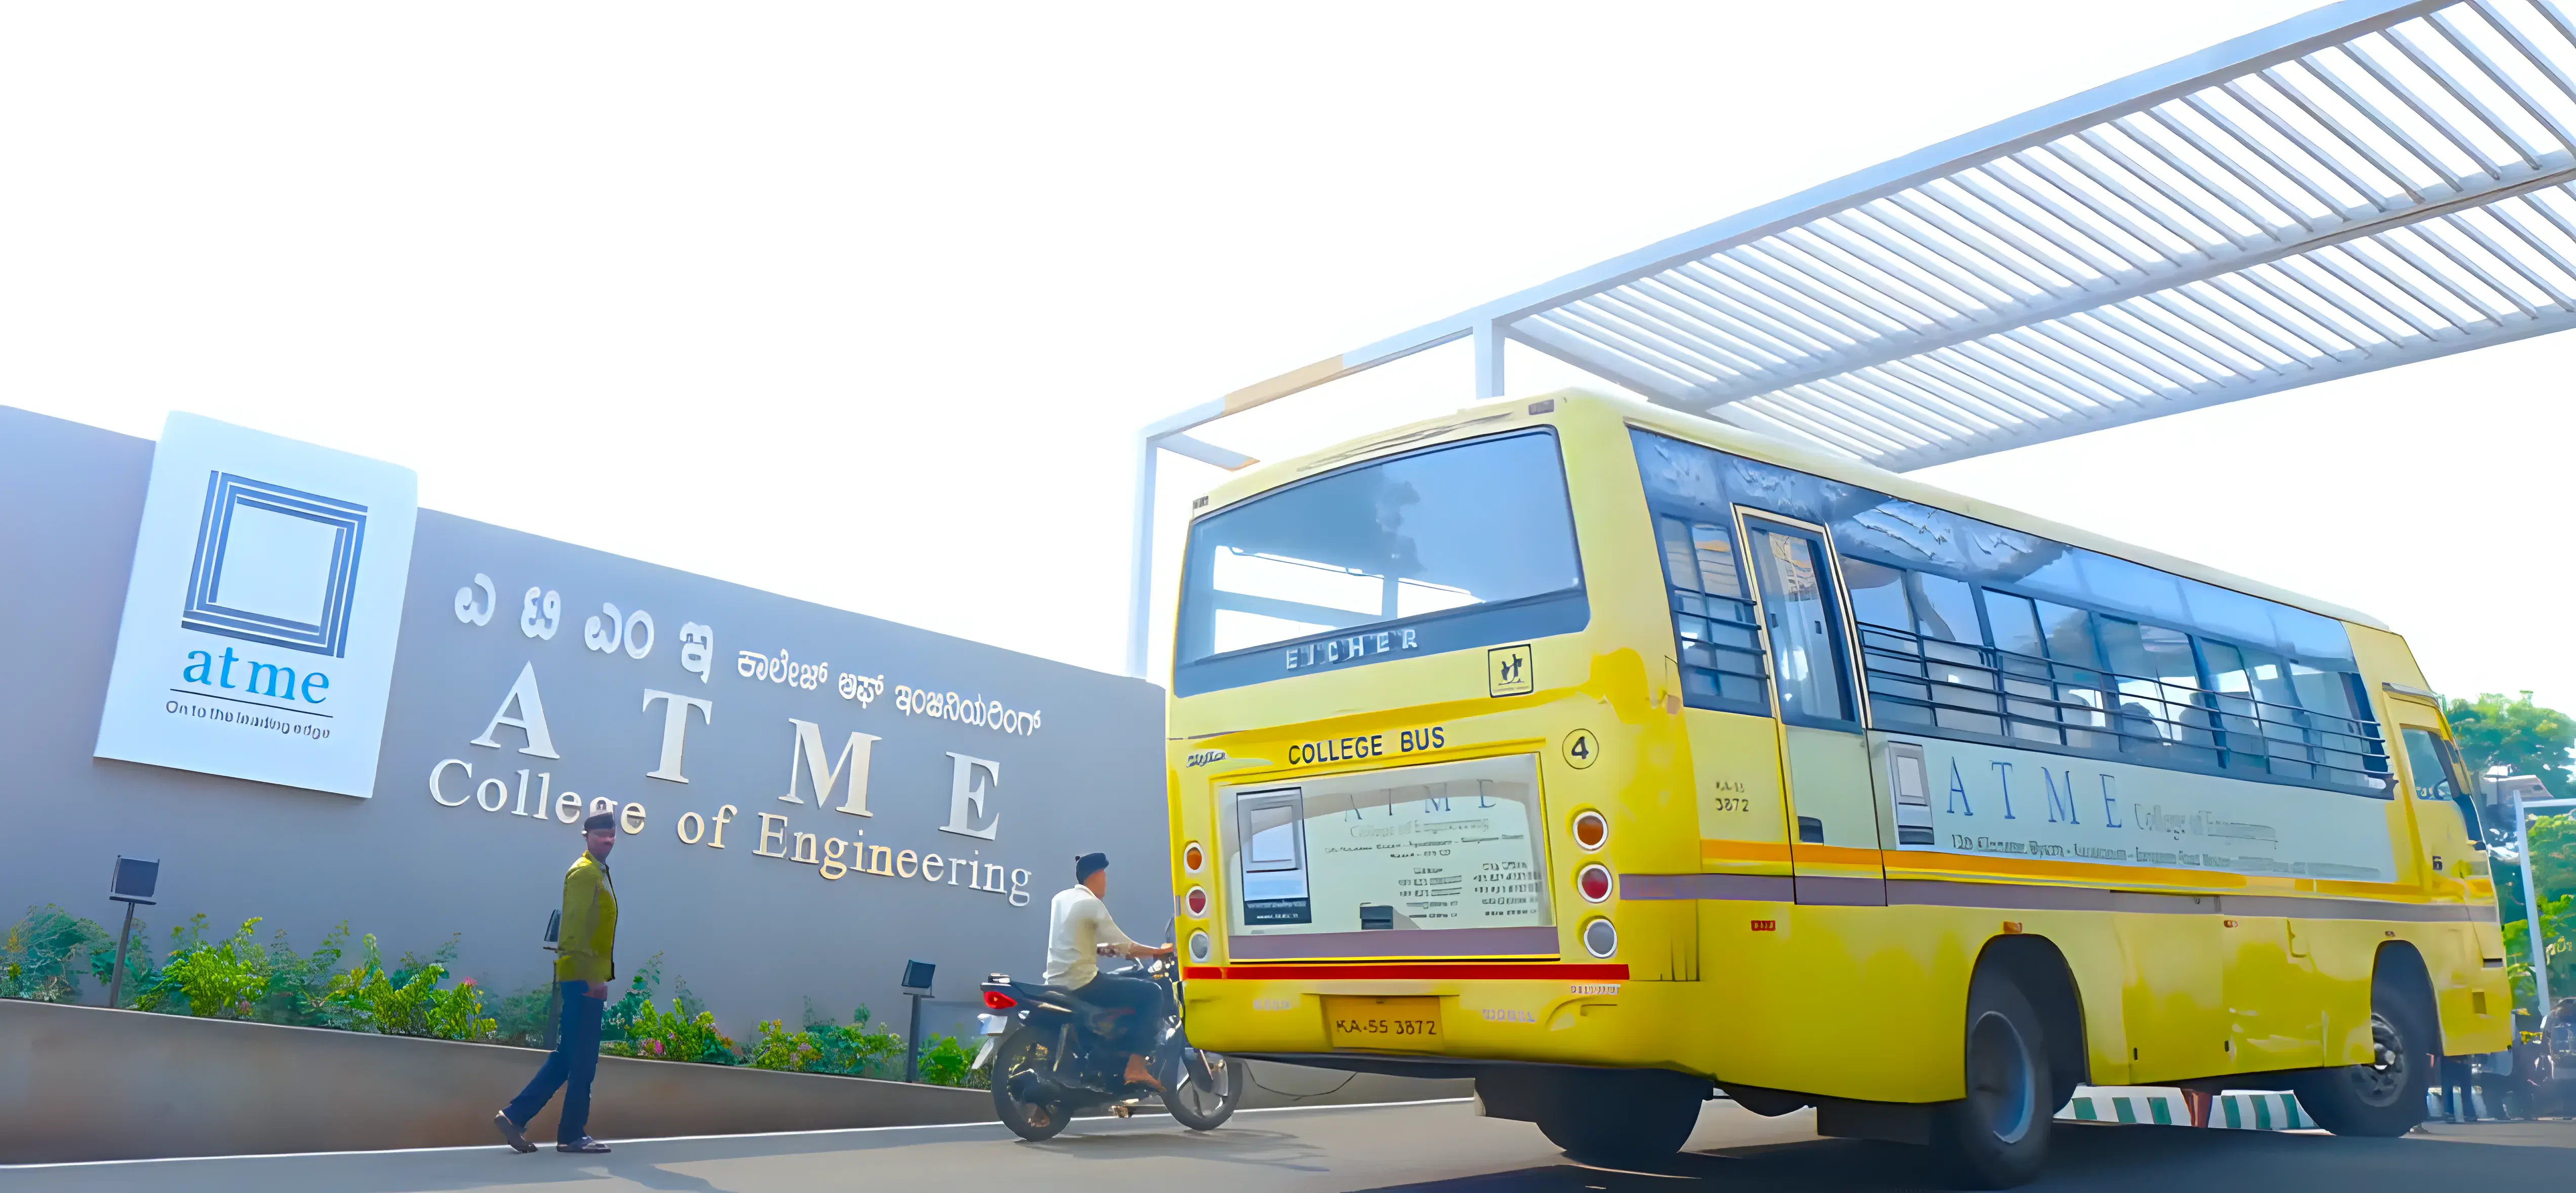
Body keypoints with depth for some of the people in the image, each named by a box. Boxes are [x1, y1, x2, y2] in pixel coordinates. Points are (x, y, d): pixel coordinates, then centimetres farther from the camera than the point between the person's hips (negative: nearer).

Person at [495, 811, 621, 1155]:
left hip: (586, 978, 10)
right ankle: (574, 1135, 1)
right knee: (583, 1059, -5)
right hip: (583, 978, -10)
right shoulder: (585, 872, -9)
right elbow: (577, 927, -18)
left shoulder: (598, 872, 20)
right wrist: (593, 977, -23)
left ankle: (515, 1115, 11)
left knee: (569, 1057, 11)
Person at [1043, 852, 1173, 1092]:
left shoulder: (1060, 899, 13)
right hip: (1082, 984, -9)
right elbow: (1124, 946, -13)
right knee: (1152, 993, -6)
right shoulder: (1091, 903, -11)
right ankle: (1136, 1067, -14)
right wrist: (1159, 952, 0)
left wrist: (1109, 948, 21)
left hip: (1057, 983, 10)